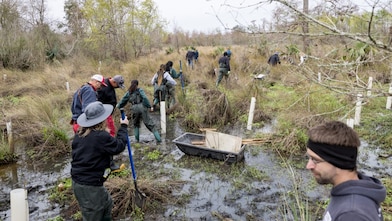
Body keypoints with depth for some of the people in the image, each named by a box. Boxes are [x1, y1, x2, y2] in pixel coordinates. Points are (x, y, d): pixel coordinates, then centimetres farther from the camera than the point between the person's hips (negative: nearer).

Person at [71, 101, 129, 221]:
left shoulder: (79, 134, 4)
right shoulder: (101, 136, -22)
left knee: (107, 203, 25)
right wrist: (123, 127, -1)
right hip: (90, 185, -9)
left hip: (78, 181, 9)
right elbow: (119, 146, -10)